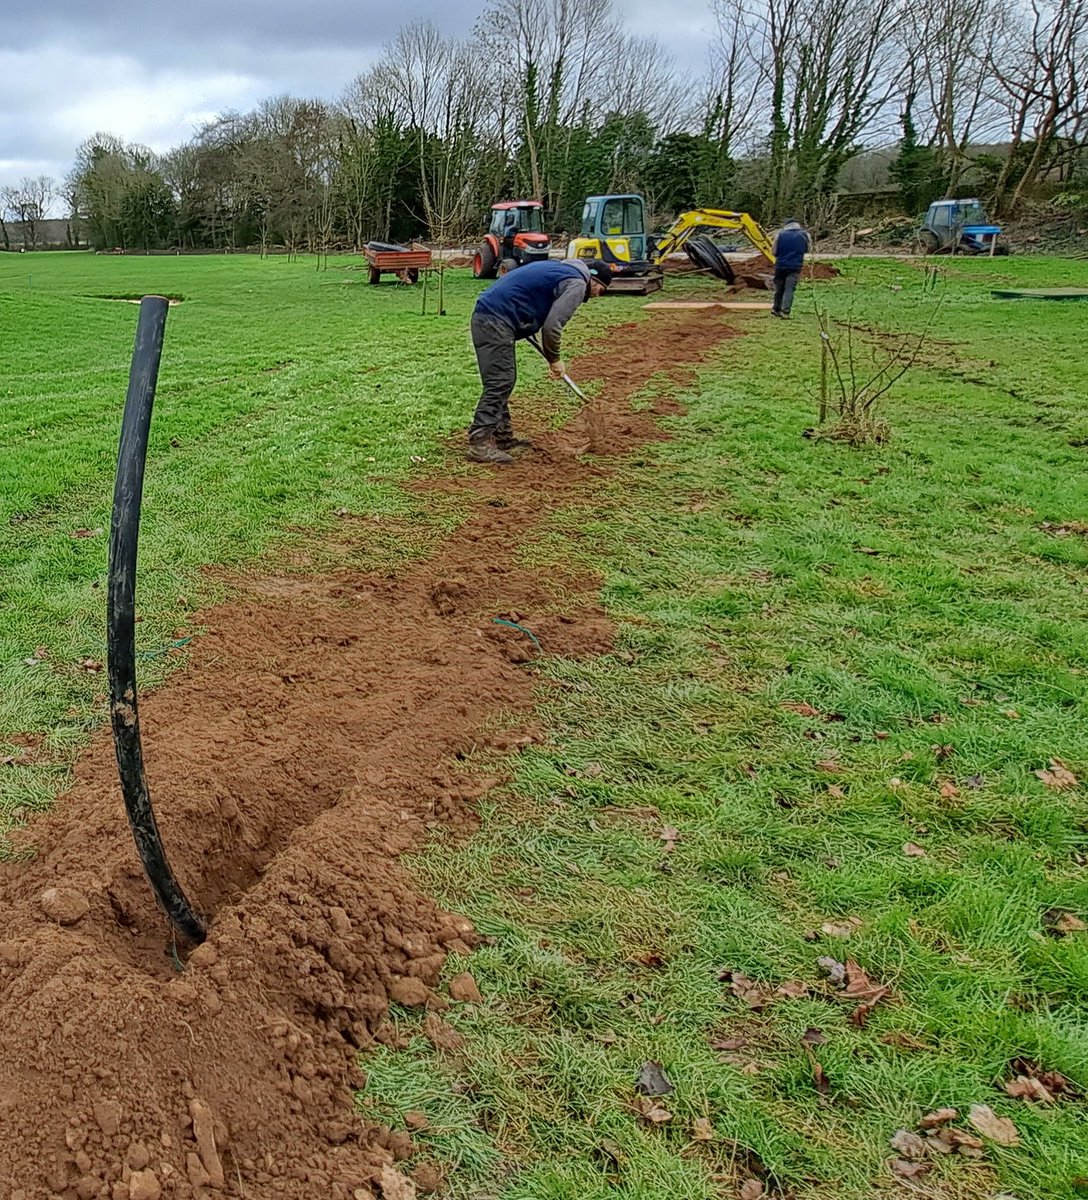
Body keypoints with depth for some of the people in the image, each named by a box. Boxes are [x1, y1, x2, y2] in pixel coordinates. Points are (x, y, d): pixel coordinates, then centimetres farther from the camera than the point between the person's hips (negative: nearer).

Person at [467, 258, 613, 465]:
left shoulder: (561, 268, 26)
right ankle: (479, 444, -17)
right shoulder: (576, 283, -4)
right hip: (496, 320, -10)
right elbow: (552, 325, -13)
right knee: (499, 382, -13)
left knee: (504, 381, 15)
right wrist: (555, 359, 3)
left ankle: (502, 437, 22)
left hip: (485, 315, 10)